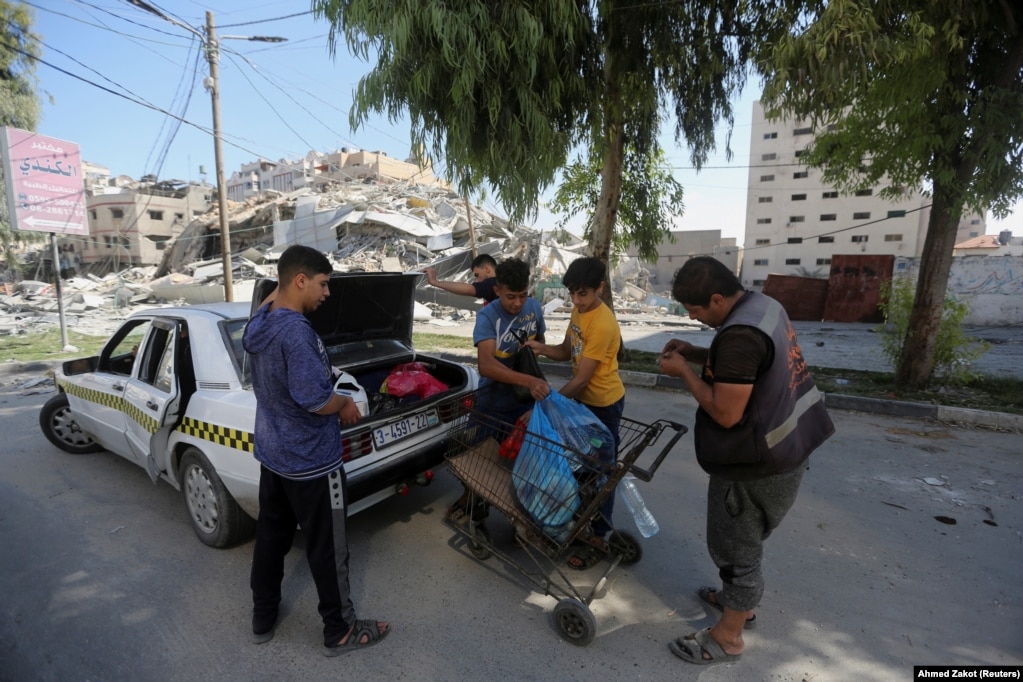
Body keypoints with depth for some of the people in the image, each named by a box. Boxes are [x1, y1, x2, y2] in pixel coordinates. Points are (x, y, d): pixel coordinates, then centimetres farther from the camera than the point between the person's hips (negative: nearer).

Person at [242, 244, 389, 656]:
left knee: (270, 535, 24)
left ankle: (263, 619, 44)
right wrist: (345, 405, -14)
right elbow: (315, 399, -30)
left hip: (272, 452, 10)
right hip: (310, 461, -9)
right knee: (327, 549, 8)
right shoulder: (295, 331, -29)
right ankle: (340, 631, 27)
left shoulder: (259, 322, 0)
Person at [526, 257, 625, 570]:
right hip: (584, 399, 9)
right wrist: (541, 347, -13)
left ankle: (598, 538, 20)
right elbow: (566, 352, 7)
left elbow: (581, 379, -27)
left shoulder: (602, 324, -29)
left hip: (604, 404, -8)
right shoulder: (578, 311, -1)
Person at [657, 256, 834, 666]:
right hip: (782, 450, 10)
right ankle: (740, 600, 48)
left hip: (756, 465, -10)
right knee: (744, 543, 27)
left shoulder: (740, 334, -30)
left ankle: (728, 637, 29)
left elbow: (725, 412, -27)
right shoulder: (763, 306, 2)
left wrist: (684, 371, -17)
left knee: (735, 549, 9)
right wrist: (699, 355, 5)